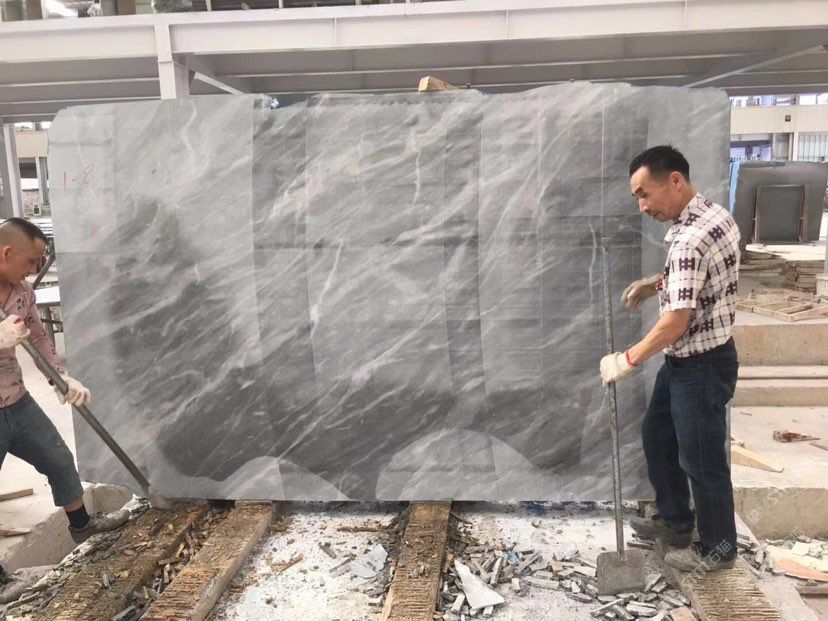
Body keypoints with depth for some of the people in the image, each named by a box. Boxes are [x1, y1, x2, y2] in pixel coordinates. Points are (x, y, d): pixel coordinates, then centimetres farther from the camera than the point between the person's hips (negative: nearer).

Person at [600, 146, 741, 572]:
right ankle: (675, 521, 39)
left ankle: (718, 548, 29)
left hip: (702, 366, -10)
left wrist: (627, 360, -20)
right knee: (656, 436, 21)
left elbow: (676, 321, -30)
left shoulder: (690, 237, -29)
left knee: (701, 458, 8)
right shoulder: (711, 214, 4)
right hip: (684, 361, 10)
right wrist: (658, 282, 9)